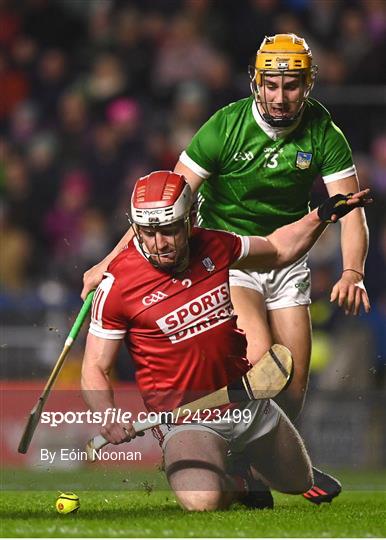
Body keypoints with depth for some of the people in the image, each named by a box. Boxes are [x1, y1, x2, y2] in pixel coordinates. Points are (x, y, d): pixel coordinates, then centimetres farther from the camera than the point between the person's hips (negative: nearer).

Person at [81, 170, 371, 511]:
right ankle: (236, 482, 8)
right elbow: (95, 369, -12)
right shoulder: (117, 286, -18)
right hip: (186, 418, -5)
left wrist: (322, 216, 2)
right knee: (202, 501, -32)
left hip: (248, 401, 5)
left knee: (299, 483, 18)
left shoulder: (212, 246, -4)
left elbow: (278, 250, 17)